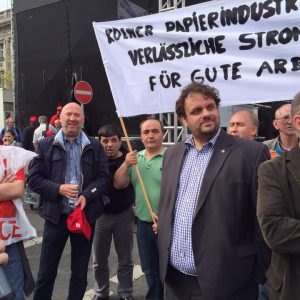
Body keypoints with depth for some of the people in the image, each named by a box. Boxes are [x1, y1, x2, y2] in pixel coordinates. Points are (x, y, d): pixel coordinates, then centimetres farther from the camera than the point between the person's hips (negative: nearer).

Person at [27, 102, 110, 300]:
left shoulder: (95, 146, 3)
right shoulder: (45, 145, 2)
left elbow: (104, 178, 0)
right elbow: (34, 178, -1)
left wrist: (86, 196, -16)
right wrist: (58, 189, -17)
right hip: (55, 215, -1)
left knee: (80, 270, 15)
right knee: (46, 271, 10)